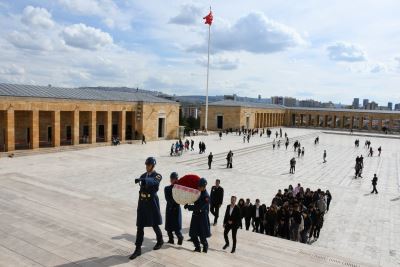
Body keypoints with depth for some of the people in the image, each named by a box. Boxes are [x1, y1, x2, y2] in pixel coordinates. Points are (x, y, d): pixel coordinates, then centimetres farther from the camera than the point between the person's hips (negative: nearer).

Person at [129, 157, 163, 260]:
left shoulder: (158, 176, -11)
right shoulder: (143, 176, 8)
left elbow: (152, 181, -35)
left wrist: (142, 180, -54)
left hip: (152, 203, -5)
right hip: (142, 203, 5)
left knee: (154, 225, 11)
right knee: (140, 226, 3)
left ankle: (160, 240, 38)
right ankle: (138, 249, 9)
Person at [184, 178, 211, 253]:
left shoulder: (206, 196, -18)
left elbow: (199, 207, -23)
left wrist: (188, 206, -20)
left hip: (202, 217, -7)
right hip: (195, 216, 7)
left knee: (202, 235, 0)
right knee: (193, 234, 6)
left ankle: (205, 246, 25)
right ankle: (197, 247, 22)